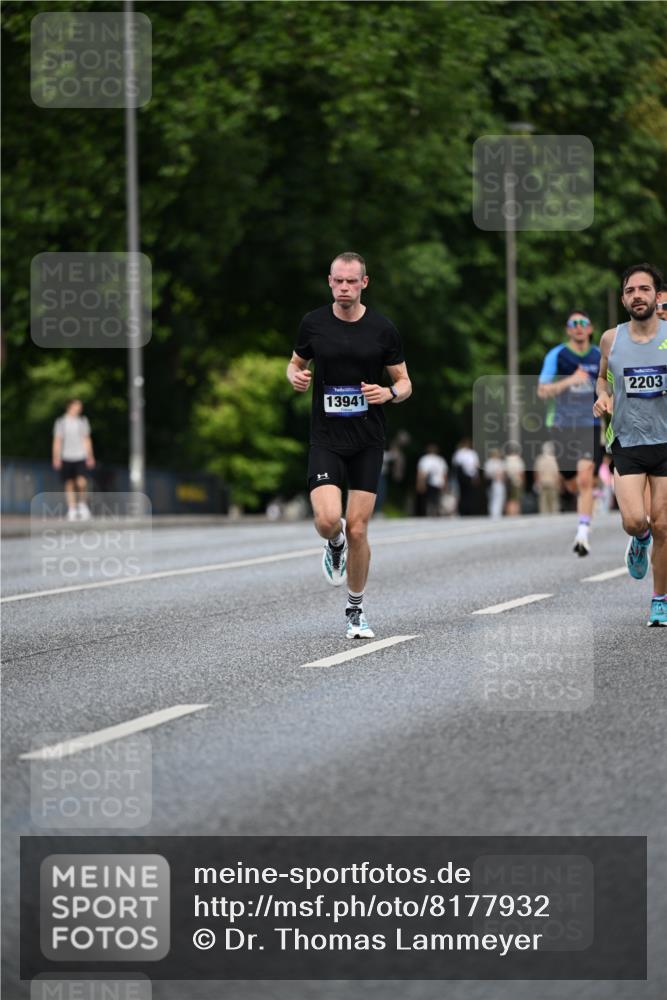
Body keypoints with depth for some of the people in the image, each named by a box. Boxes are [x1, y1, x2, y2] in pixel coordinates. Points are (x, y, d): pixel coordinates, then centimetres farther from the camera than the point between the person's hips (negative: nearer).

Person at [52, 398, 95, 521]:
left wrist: (90, 456, 10)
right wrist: (56, 458, -4)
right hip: (66, 458, -1)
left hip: (80, 457, 1)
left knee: (81, 482, -16)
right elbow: (57, 441, 3)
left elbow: (87, 440, 14)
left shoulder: (83, 421, 10)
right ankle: (72, 510, 8)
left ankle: (82, 504, 6)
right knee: (69, 484, 1)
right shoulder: (61, 422, 3)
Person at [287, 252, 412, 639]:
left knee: (357, 530, -1)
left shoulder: (383, 328, -2)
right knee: (328, 520, -18)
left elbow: (404, 382, 6)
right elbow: (297, 363, 17)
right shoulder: (314, 324, 1)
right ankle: (335, 545, 20)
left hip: (368, 442, 0)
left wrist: (389, 392, -16)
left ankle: (356, 610, 17)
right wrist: (296, 376, -6)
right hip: (326, 439, 0)